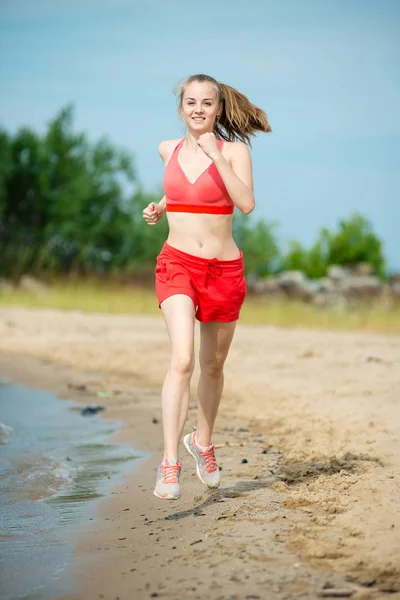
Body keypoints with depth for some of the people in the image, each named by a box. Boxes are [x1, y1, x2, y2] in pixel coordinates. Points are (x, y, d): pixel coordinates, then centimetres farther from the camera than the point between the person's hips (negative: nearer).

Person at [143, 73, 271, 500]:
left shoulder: (234, 150, -3)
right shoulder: (168, 149, 7)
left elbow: (246, 204, -19)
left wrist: (214, 154, -21)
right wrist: (159, 209, 10)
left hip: (223, 269, 0)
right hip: (177, 264, 0)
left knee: (213, 365, 15)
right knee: (181, 359, -20)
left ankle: (202, 442, 40)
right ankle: (169, 463, -20)